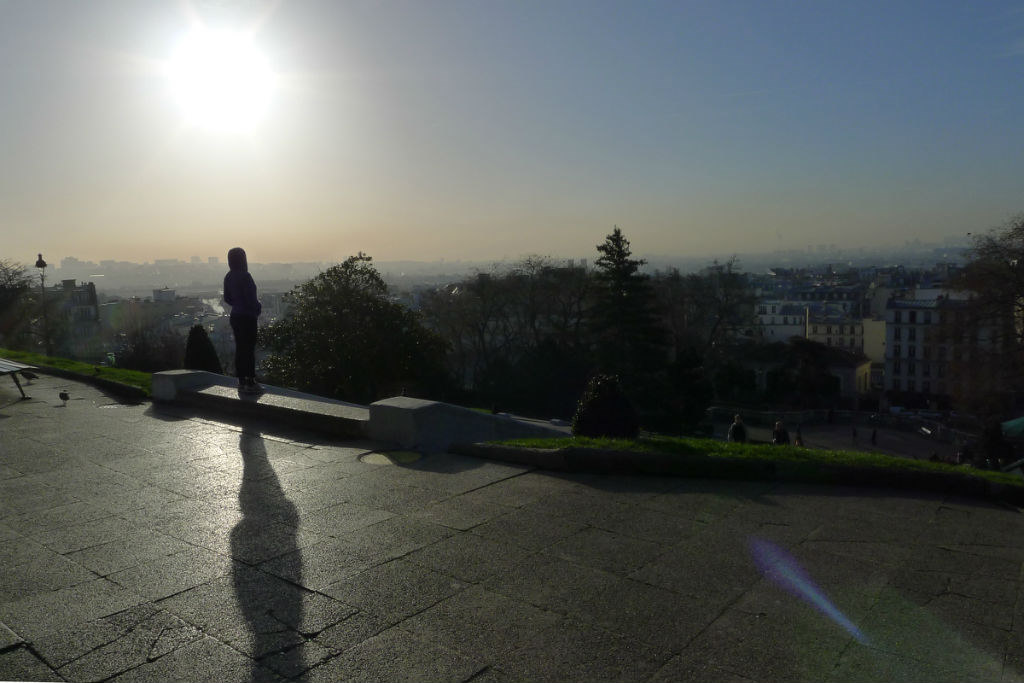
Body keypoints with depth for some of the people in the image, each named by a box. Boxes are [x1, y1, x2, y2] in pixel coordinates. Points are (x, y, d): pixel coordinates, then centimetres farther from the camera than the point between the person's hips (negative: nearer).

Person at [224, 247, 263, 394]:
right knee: (249, 349, -3)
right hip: (247, 317, -8)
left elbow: (227, 298, 14)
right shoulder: (244, 276, -18)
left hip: (235, 316, 8)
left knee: (240, 348, 13)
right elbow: (251, 300, -19)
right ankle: (251, 383, 0)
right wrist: (259, 307, -1)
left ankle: (242, 381, 19)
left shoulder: (228, 277, 7)